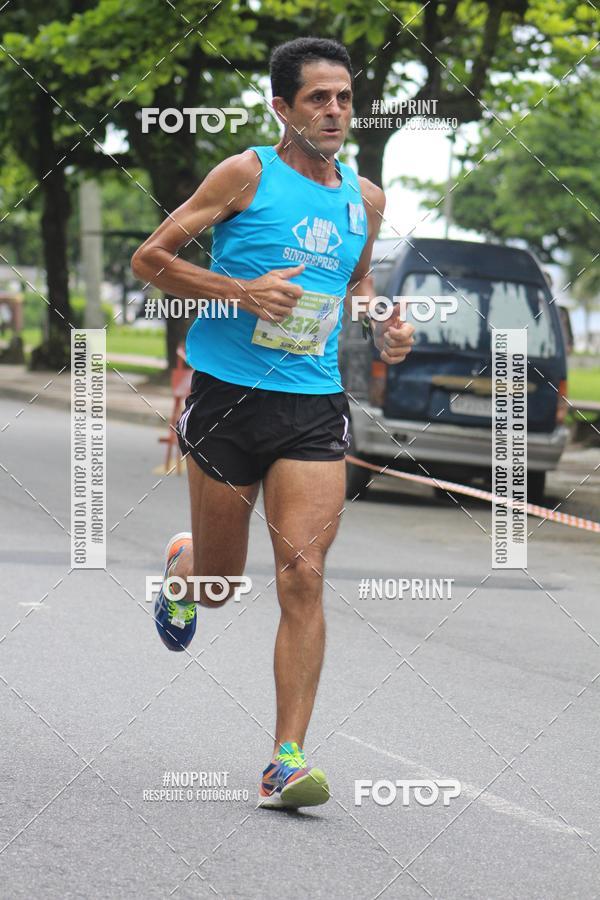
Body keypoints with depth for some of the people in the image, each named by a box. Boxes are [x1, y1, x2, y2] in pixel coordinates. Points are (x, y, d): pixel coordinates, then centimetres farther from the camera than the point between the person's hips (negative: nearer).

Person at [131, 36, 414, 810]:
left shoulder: (365, 200, 11)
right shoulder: (247, 175, -4)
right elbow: (148, 259, -4)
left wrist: (384, 330, 10)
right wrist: (242, 291, -16)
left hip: (314, 407, 3)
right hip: (229, 397, -3)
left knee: (303, 577, -11)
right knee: (220, 584, 7)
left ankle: (287, 762, -10)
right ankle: (182, 568, 47)